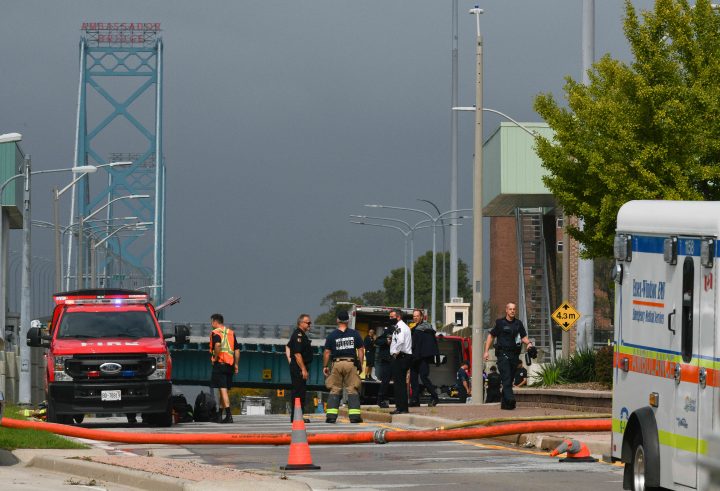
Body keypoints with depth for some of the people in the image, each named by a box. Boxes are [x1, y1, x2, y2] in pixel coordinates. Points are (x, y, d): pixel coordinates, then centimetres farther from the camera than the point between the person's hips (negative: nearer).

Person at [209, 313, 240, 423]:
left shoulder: (215, 333, -4)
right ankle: (219, 415, 24)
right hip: (230, 363, 7)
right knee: (223, 389, 16)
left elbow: (218, 344, -25)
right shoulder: (231, 332, 16)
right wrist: (236, 364, 16)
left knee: (223, 389, -10)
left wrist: (215, 358, -13)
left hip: (220, 363, -7)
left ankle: (228, 415, -20)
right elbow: (237, 350, 13)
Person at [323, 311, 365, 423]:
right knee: (352, 390, 2)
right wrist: (360, 364, 10)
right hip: (351, 363, 0)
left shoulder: (332, 335, 0)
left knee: (334, 390, 5)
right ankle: (354, 415, -3)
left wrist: (325, 366, 8)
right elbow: (361, 350, 3)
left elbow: (327, 352, 0)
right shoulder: (355, 334, 3)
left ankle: (331, 415, -2)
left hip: (337, 363, 0)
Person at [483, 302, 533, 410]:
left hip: (514, 354, 4)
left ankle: (504, 403, 10)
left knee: (510, 379, 5)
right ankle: (510, 399, -30)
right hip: (502, 353, -4)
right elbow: (491, 336, 8)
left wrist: (528, 343, -5)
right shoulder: (500, 322, 3)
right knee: (506, 378, -17)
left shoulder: (518, 323, 13)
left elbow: (523, 336, 18)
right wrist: (486, 351, 1)